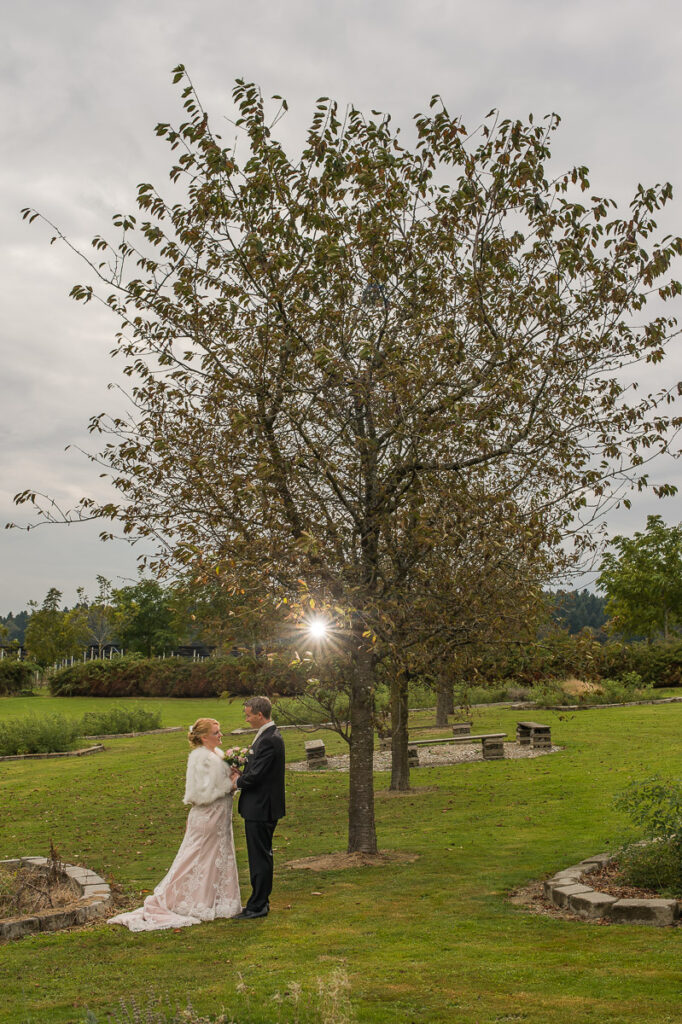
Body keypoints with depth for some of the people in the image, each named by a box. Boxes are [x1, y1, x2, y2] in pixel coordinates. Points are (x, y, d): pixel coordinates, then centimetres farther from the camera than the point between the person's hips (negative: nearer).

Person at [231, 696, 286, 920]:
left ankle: (257, 906, 7)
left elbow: (255, 776, -25)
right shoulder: (269, 735, 11)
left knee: (260, 857, -1)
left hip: (261, 808, -11)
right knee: (262, 856, 17)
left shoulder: (269, 740, -23)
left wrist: (238, 781, -6)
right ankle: (261, 901, 27)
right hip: (263, 808, 11)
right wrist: (242, 773, 1)